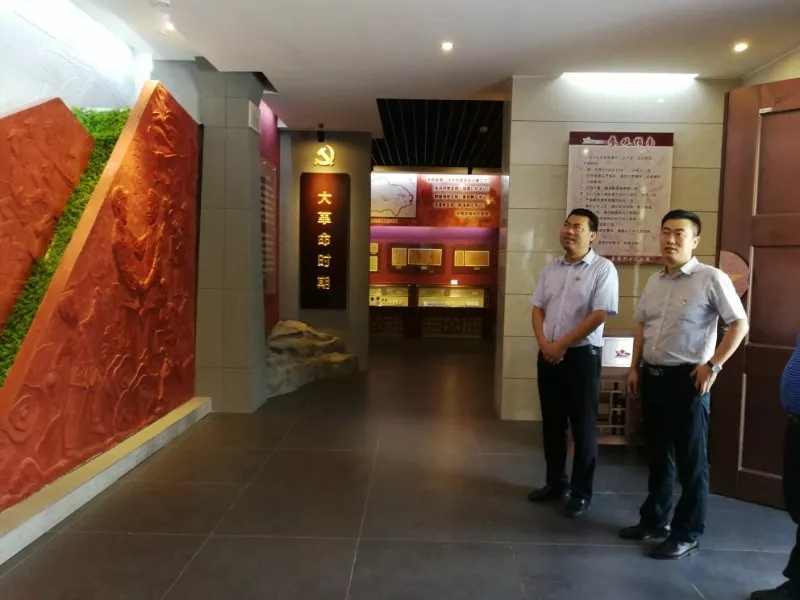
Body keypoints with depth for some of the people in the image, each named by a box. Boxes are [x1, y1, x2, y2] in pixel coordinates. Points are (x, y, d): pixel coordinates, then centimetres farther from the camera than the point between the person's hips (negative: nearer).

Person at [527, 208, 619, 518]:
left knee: (583, 426, 3)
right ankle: (556, 482, 30)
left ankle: (581, 492, 16)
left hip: (582, 354, -6)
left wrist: (562, 344, -15)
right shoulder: (551, 268, 10)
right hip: (548, 354, 6)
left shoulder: (603, 268, -8)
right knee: (552, 422, 14)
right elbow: (538, 308, 10)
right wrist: (544, 343, -6)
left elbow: (599, 314, -16)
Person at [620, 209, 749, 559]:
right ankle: (654, 520, 31)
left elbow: (739, 324, -10)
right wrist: (635, 368, 14)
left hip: (688, 379, -7)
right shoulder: (654, 282, 10)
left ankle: (686, 534, 18)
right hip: (653, 376, 7)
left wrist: (713, 365, -14)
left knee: (690, 459, 4)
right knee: (657, 453, 17)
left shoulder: (712, 279, -10)